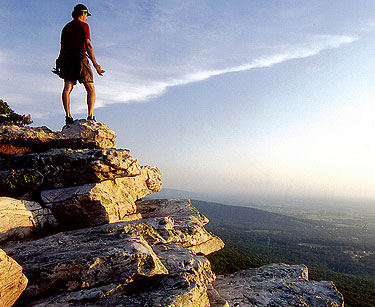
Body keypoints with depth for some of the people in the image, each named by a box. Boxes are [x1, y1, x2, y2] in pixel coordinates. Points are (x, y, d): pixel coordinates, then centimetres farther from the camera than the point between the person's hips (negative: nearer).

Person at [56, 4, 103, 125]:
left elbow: (62, 47, 19)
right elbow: (88, 45, -9)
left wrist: (60, 65, 22)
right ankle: (90, 116, -15)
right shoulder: (83, 25, 3)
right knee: (91, 89, -1)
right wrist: (95, 63, -14)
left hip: (67, 59, 6)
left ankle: (68, 115, -18)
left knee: (67, 88, -4)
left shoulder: (66, 27, 22)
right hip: (80, 58, -5)